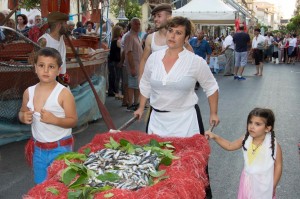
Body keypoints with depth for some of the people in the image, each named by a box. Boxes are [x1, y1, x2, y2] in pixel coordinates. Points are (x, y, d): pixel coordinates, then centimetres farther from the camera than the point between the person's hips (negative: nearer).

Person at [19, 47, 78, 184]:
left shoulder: (64, 93, -15)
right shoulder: (29, 92, -1)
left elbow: (73, 121, -13)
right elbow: (22, 113, 14)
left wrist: (54, 119, -29)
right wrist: (24, 117, -9)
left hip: (60, 148, -5)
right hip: (39, 148, 5)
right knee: (40, 186, 18)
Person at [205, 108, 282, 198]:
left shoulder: (274, 145, -21)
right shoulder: (245, 140, -10)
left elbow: (278, 166, -12)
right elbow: (230, 146, 5)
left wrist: (273, 186, -9)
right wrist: (215, 137, -8)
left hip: (264, 184, -4)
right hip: (247, 181, 4)